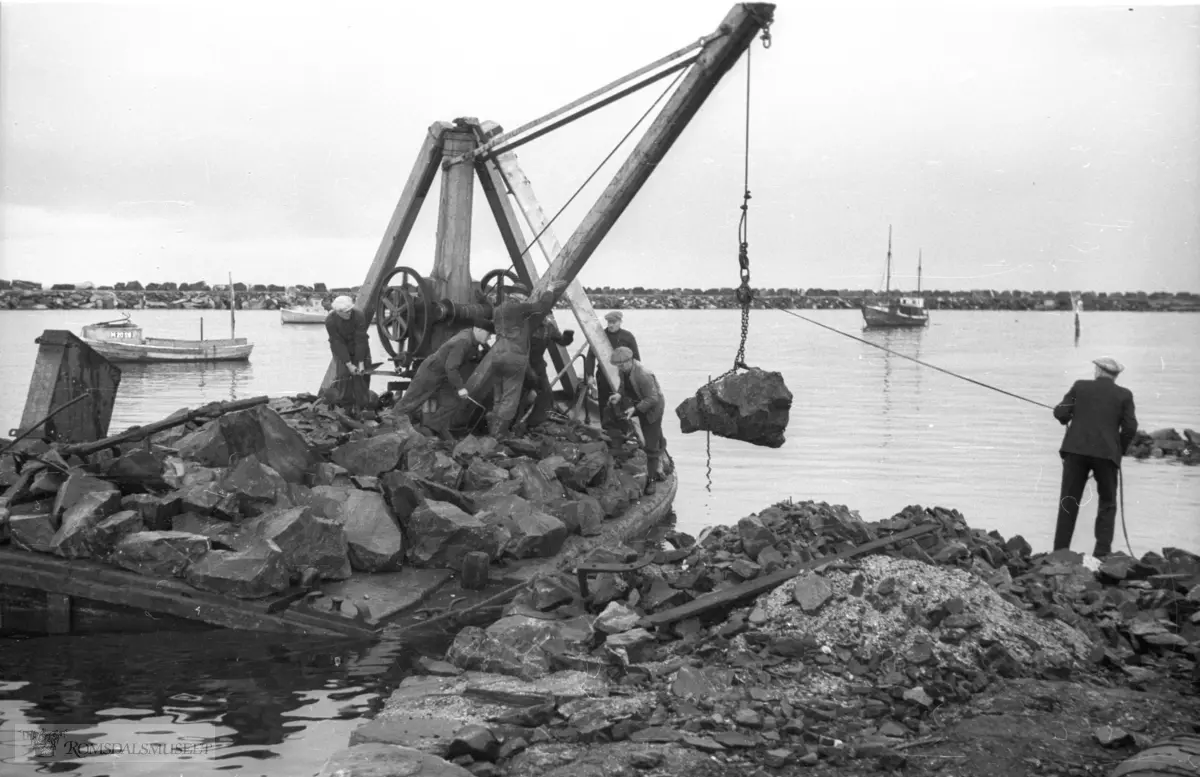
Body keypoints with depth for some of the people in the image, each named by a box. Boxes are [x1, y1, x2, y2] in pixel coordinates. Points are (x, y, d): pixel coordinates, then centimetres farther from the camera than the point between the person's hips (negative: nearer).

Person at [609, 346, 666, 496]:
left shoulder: (643, 375, -34)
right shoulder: (624, 369, -9)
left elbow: (652, 398, -30)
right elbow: (624, 386, 9)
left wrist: (635, 408, -34)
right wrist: (619, 395, -12)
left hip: (652, 408, -8)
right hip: (639, 406, 8)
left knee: (652, 445, -3)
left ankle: (651, 479, 7)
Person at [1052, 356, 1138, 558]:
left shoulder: (1080, 386, 5)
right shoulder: (1124, 395, 4)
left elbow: (1060, 413, -1)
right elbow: (1130, 427, -3)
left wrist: (1067, 419, 22)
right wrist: (1119, 451, 10)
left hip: (1076, 450, 1)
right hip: (1107, 453, -1)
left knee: (1069, 503, 6)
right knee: (1107, 504, 11)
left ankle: (1060, 552, 5)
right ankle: (1102, 552, 2)